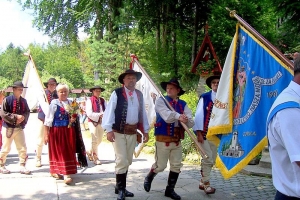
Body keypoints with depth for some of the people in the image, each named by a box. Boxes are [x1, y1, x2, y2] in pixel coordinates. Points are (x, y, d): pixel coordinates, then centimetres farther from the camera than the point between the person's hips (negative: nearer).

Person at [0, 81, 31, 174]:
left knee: (23, 148, 2)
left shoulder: (23, 101, 4)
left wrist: (23, 118, -11)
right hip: (8, 128, -4)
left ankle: (22, 166, 13)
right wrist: (16, 117, -20)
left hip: (19, 128, 4)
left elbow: (27, 112, 9)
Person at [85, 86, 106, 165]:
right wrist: (99, 115, -19)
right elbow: (89, 113, -13)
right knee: (95, 140, -3)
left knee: (99, 140, 15)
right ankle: (95, 158, 6)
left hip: (101, 122, 6)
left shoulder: (102, 100, 9)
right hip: (93, 122, -6)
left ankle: (90, 152, 37)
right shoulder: (90, 100, -7)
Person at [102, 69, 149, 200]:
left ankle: (121, 187, 26)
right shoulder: (117, 93, -6)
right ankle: (120, 188, 6)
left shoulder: (139, 95, 11)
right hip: (119, 131, -6)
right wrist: (109, 129, -18)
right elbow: (109, 111, -10)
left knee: (128, 161, 13)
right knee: (122, 161, -8)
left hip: (132, 132, 6)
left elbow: (142, 113, 15)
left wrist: (145, 130, 12)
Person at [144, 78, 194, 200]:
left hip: (177, 140, 4)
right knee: (160, 165, 2)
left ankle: (170, 190, 21)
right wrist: (178, 116, -36)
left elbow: (191, 123, -3)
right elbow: (167, 115, -21)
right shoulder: (160, 101, -2)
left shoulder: (183, 104, 7)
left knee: (176, 166, 6)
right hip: (163, 139, -4)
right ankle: (149, 178, 32)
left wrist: (186, 119, -25)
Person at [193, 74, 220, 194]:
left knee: (212, 160, 11)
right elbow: (199, 115, -6)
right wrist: (199, 133, -12)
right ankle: (206, 184, 8)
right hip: (204, 133, -4)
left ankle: (202, 182, 25)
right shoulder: (204, 97, -3)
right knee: (207, 159, -5)